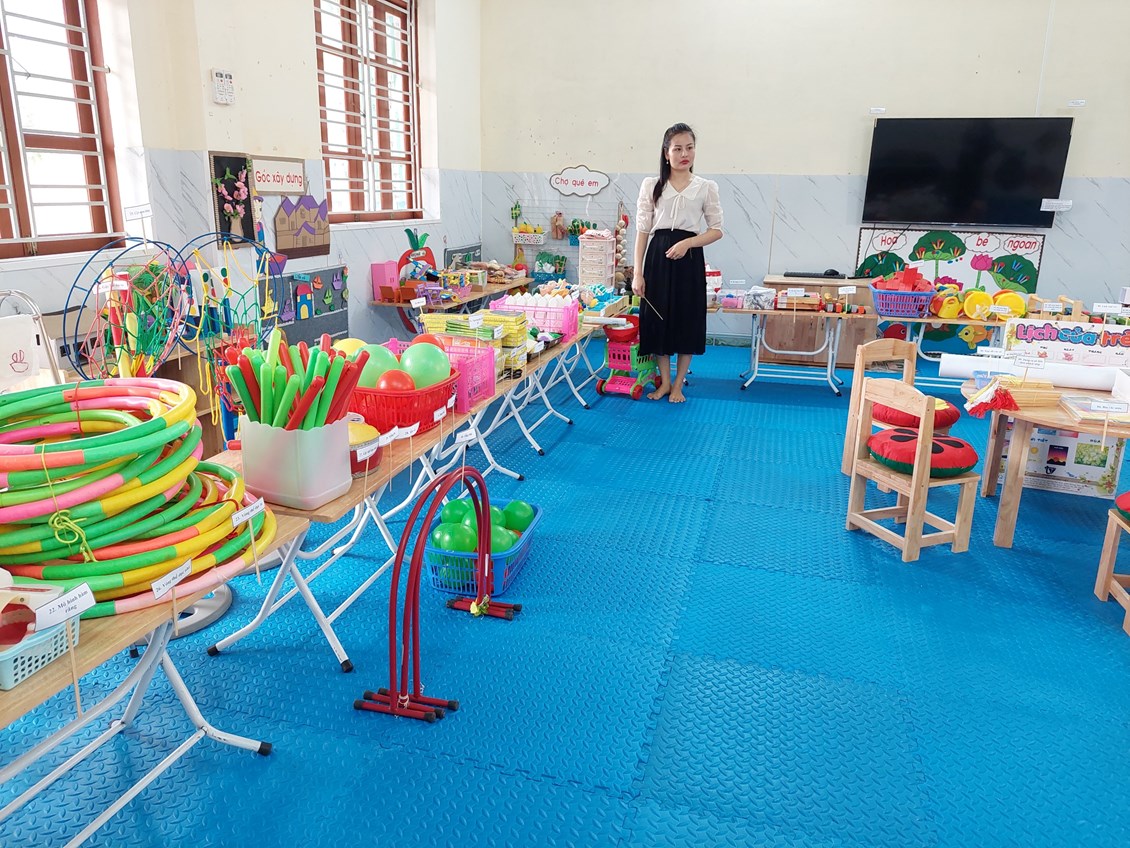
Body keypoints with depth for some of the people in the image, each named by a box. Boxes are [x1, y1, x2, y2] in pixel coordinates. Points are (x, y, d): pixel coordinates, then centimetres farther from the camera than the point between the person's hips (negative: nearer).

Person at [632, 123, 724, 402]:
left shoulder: (707, 187, 3)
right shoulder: (651, 185, 3)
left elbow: (716, 230, 4)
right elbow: (642, 230, 2)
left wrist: (687, 243, -14)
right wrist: (638, 272, -3)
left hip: (689, 258, 0)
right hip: (658, 255, 0)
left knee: (687, 319, 4)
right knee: (658, 317, 4)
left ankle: (678, 384, 19)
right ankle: (664, 381, 22)